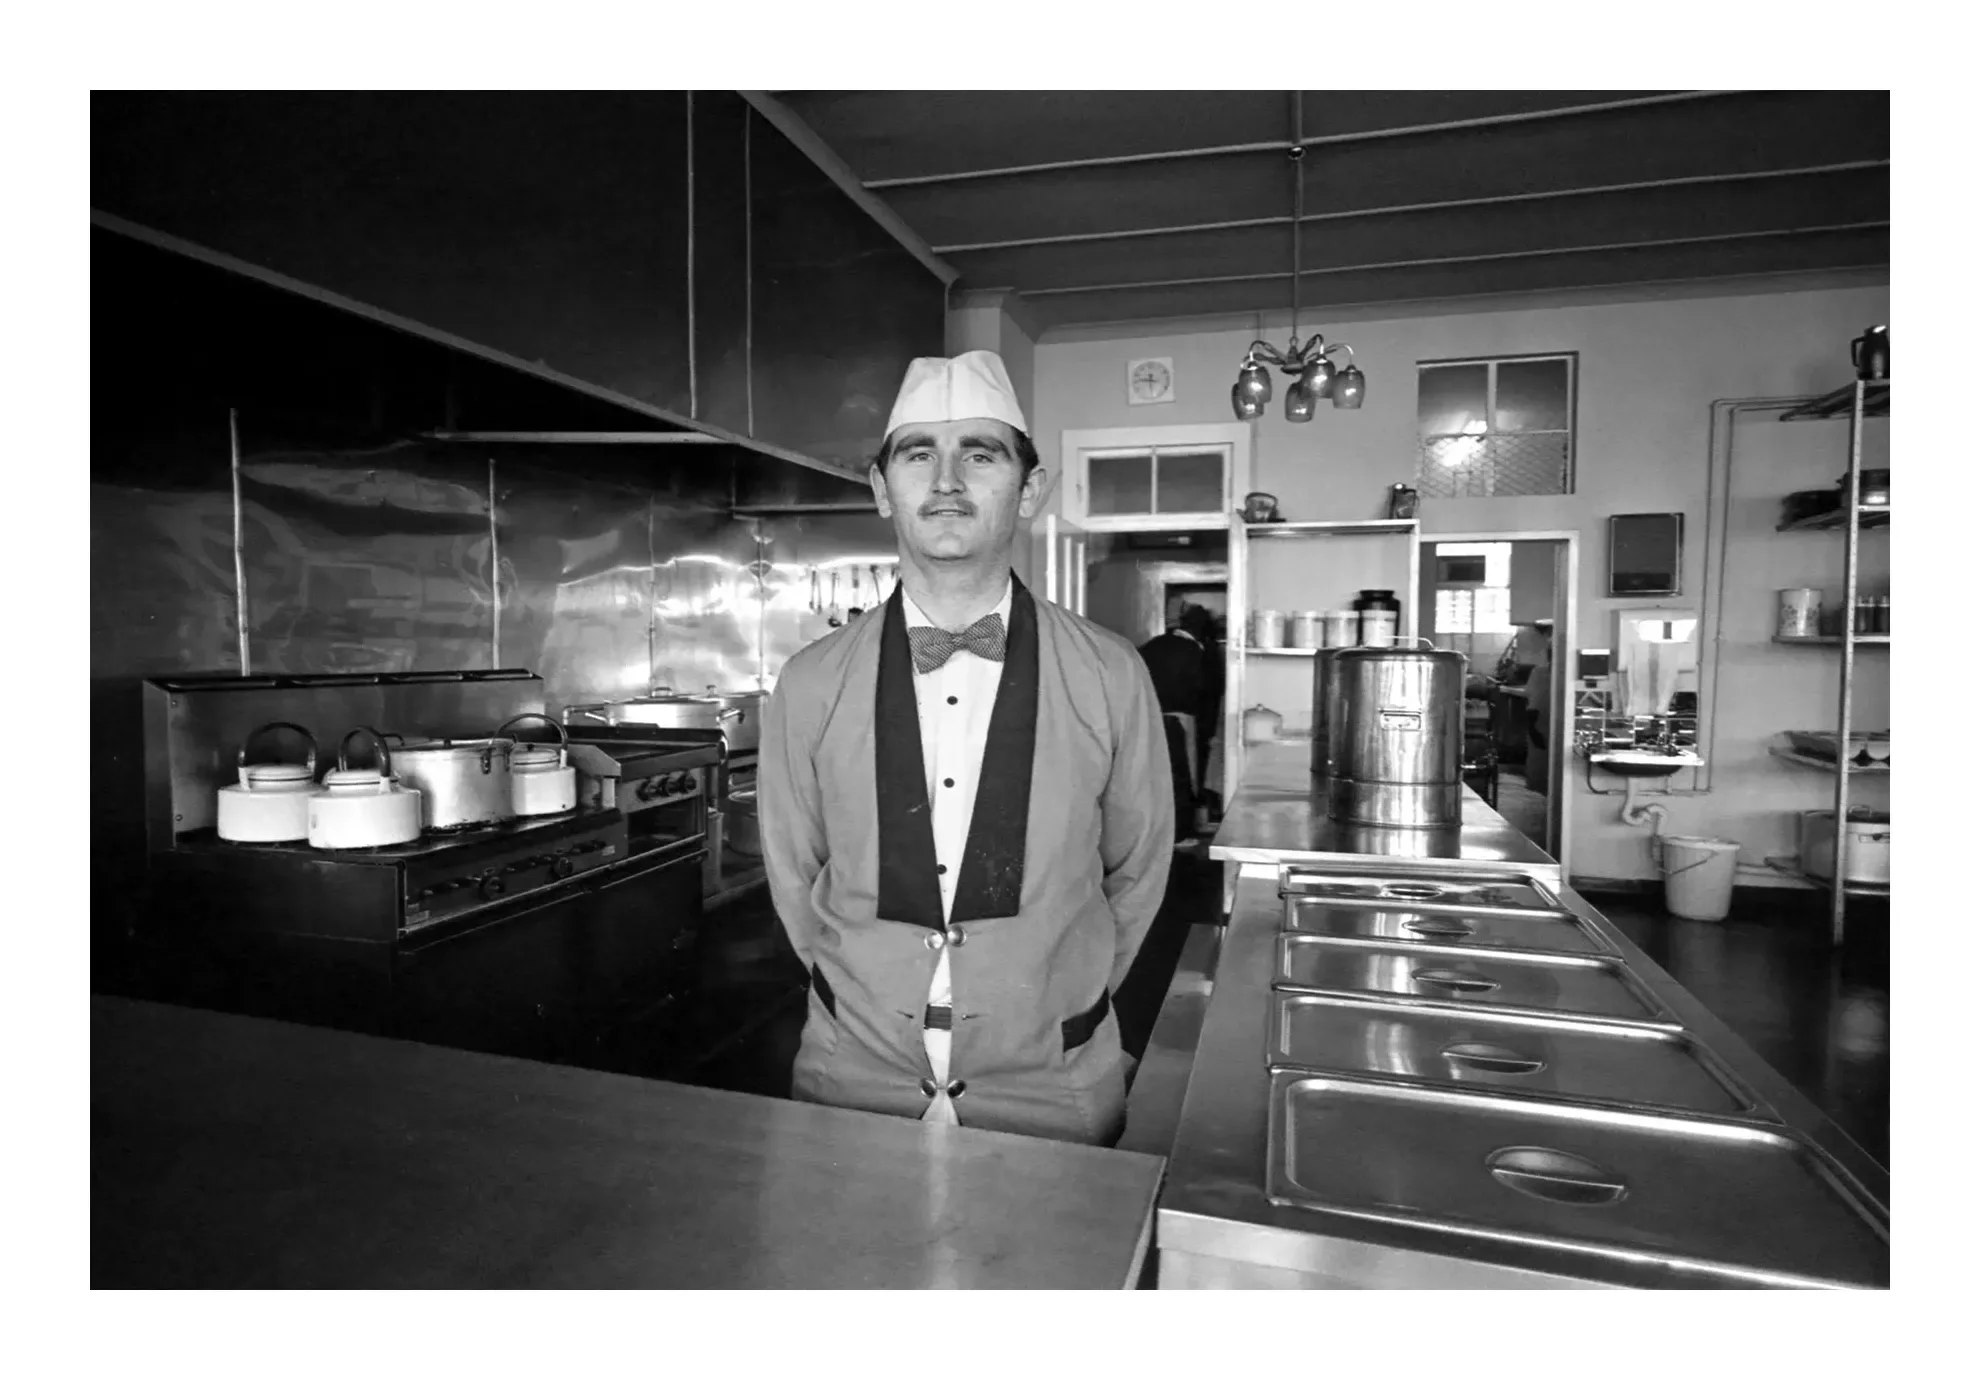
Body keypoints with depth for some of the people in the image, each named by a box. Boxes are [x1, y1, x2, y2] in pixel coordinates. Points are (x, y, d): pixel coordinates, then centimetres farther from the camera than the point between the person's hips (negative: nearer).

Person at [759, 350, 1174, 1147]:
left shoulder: (1111, 680, -13)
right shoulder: (810, 686, -10)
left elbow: (1136, 871, -1)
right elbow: (793, 873, 2)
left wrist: (1056, 999, 8)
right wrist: (865, 1000, 8)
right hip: (851, 1075, 1)